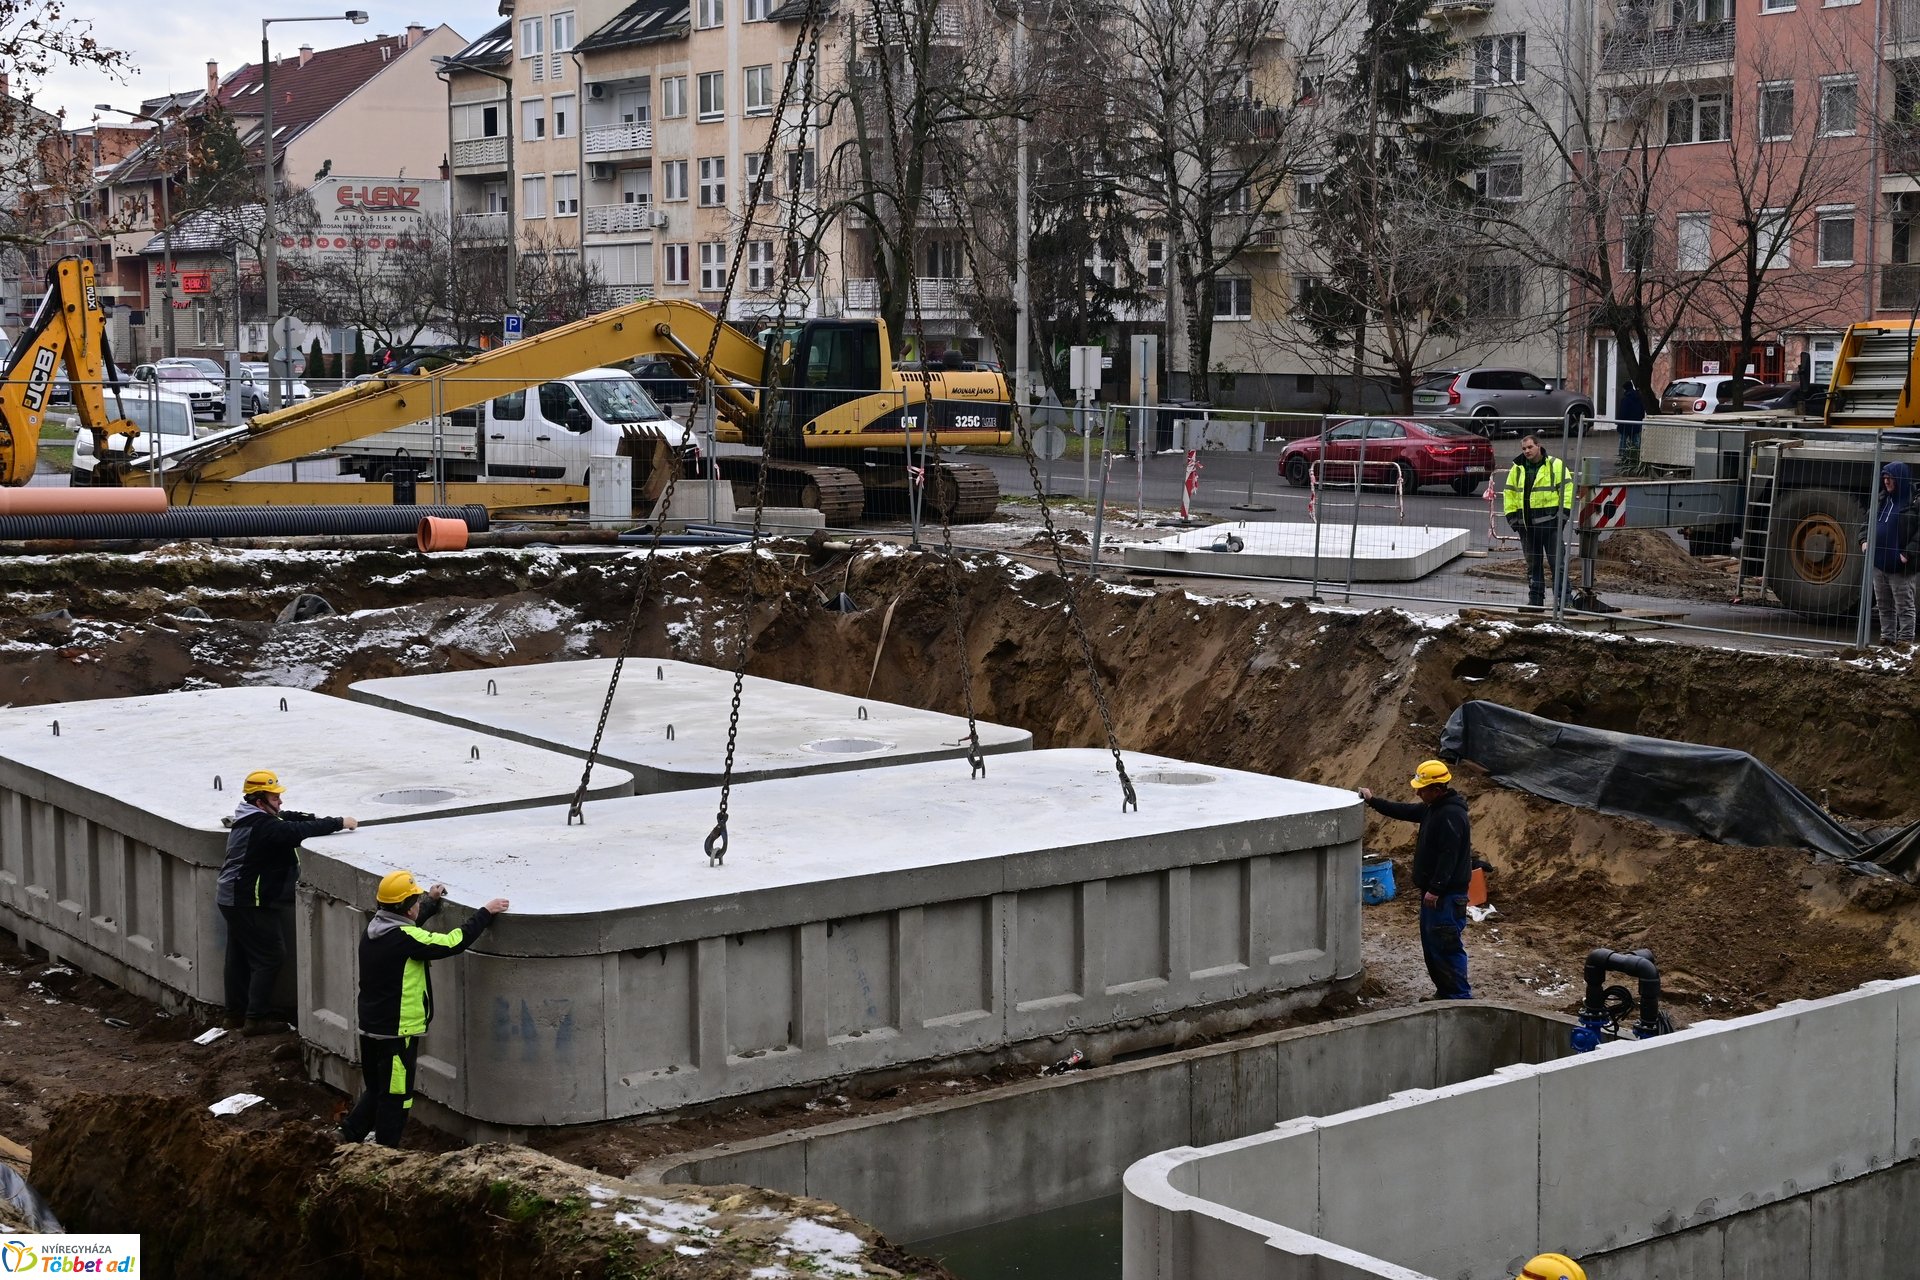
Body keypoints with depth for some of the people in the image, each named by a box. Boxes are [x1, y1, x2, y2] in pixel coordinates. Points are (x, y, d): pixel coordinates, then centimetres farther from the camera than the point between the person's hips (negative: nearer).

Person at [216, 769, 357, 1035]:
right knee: (270, 957, -5)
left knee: (240, 956, 17)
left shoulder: (248, 819, 12)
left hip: (232, 898, 11)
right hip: (250, 903, -11)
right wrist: (339, 823, -25)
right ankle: (256, 1018, -4)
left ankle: (236, 1011, 26)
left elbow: (289, 819, 15)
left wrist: (322, 821, 0)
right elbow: (298, 831, -31)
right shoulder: (263, 826, -22)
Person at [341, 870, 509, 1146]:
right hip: (397, 1031, -9)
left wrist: (431, 901, 37)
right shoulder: (405, 938, -23)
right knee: (395, 1097, 4)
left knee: (377, 1090, 24)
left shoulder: (375, 929, 4)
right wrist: (486, 913, -13)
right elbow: (453, 942, -23)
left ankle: (351, 1135, 26)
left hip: (370, 1027, 9)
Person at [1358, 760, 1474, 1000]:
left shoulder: (1451, 815, -21)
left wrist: (1435, 888, -25)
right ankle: (1444, 992, 26)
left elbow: (1449, 856, -26)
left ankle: (1460, 997, -4)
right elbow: (1405, 812, 25)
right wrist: (1373, 801, 23)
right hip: (1433, 891, 11)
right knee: (1431, 944, 17)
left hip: (1447, 895, -11)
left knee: (1446, 946, -9)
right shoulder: (1433, 808, 11)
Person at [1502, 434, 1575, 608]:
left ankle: (1563, 598, -2)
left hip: (1549, 522, -4)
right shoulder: (1518, 468, 11)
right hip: (1526, 524, 5)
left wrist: (1563, 513, -10)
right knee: (1533, 564, 10)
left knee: (1556, 562, -5)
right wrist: (1512, 517, 7)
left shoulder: (1555, 465, -2)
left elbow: (1567, 489, -4)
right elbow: (1510, 494, 16)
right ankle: (1535, 599, 16)